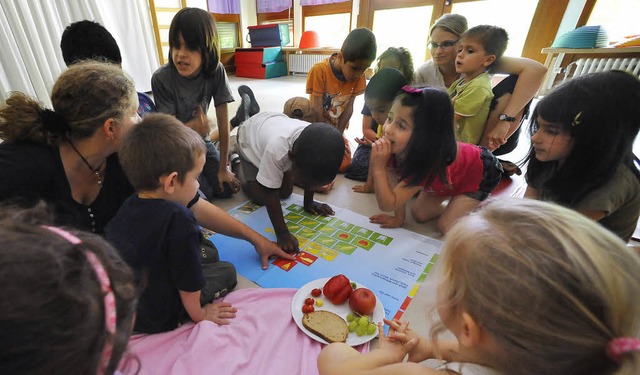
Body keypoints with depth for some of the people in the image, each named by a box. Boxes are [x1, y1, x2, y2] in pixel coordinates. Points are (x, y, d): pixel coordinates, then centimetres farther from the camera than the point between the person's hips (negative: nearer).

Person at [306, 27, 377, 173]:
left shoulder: (359, 75, -12)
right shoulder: (320, 69, -24)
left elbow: (349, 108, -11)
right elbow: (317, 109, -22)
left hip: (337, 127, 4)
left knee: (344, 164, -9)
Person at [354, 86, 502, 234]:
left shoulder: (425, 162, -44)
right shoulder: (396, 146, -28)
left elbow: (387, 204, -40)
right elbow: (393, 177, -15)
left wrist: (379, 168, -47)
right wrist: (399, 218, -13)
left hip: (482, 171, -6)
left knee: (446, 225, -15)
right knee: (419, 214, 2)